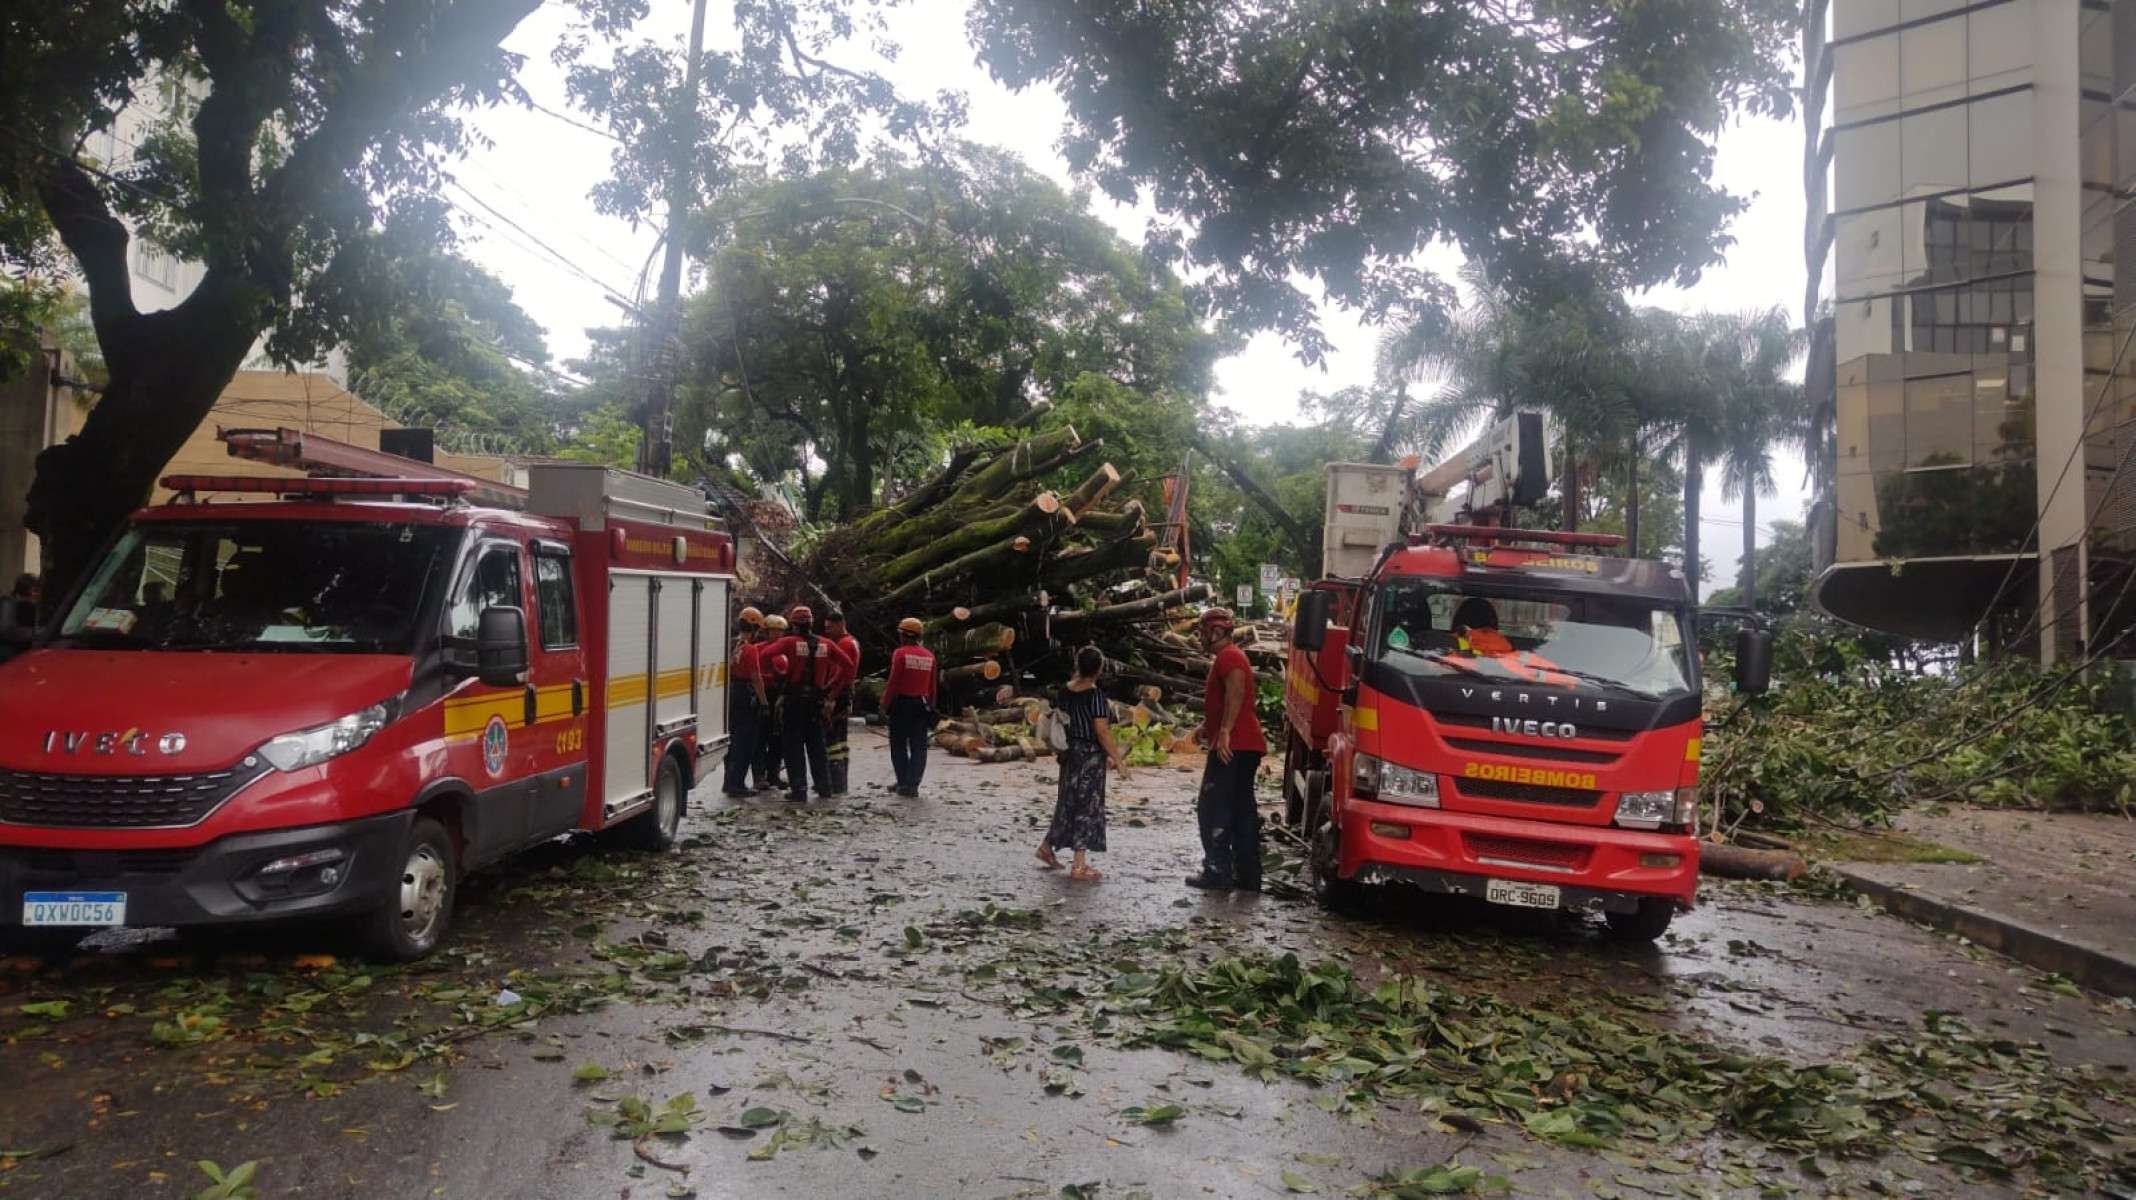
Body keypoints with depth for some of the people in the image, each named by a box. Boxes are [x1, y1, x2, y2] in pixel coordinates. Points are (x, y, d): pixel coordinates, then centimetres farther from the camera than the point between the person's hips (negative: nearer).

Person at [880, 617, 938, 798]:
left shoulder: (900, 653, -9)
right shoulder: (929, 656, 6)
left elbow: (893, 682, -12)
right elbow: (932, 686, 9)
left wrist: (885, 704, -4)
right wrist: (930, 707, 16)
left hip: (901, 703, -4)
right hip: (922, 705, 4)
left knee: (899, 746, 7)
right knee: (918, 747, 7)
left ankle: (903, 783, 7)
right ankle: (912, 786, 5)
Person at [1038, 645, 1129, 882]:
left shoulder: (1065, 691, 3)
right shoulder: (1095, 694, -17)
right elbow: (1102, 731, -20)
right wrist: (1118, 760, -14)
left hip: (1069, 753, 7)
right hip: (1090, 756, -7)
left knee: (1068, 801, 21)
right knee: (1087, 805, 0)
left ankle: (1047, 847, 32)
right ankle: (1079, 866, 2)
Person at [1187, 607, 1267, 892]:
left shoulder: (1228, 656, -10)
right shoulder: (1231, 655, 23)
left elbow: (1236, 692, -27)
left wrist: (1224, 732, -31)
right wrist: (1208, 725, 28)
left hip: (1232, 747, -11)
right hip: (1245, 746, 11)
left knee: (1213, 810, -7)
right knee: (1242, 811, 11)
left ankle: (1218, 872, -8)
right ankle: (1248, 876, 13)